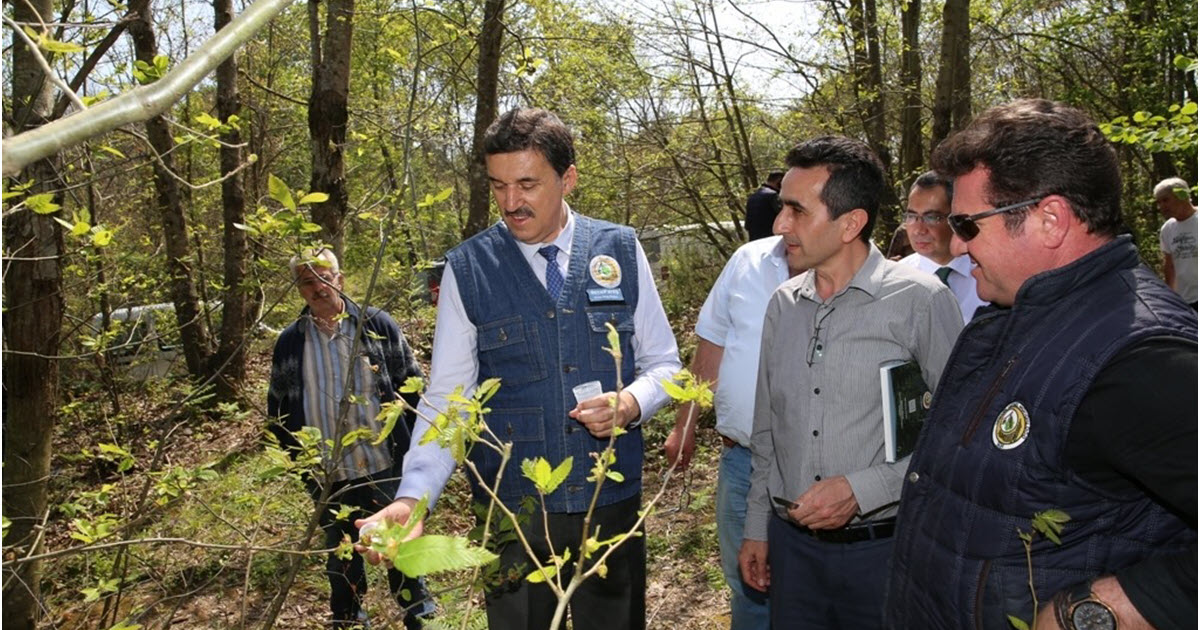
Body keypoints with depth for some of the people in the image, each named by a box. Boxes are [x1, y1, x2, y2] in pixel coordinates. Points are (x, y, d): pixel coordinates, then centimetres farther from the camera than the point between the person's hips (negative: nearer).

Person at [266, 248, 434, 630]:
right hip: (329, 479, 2)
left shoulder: (378, 325, -2)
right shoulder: (289, 343, 3)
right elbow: (277, 411, 11)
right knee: (342, 564, 17)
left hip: (387, 469, -2)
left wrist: (412, 446, -2)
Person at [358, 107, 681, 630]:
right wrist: (411, 498, -20)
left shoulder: (620, 251, -2)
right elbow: (445, 401, -7)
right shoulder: (467, 269, -6)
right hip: (512, 509, -1)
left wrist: (633, 402, -15)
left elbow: (663, 362, 6)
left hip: (614, 503, 2)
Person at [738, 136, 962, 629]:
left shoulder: (919, 300, -12)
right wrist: (757, 527, 13)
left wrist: (863, 489, -18)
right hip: (791, 544, 5)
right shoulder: (783, 304, 4)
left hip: (883, 548, -4)